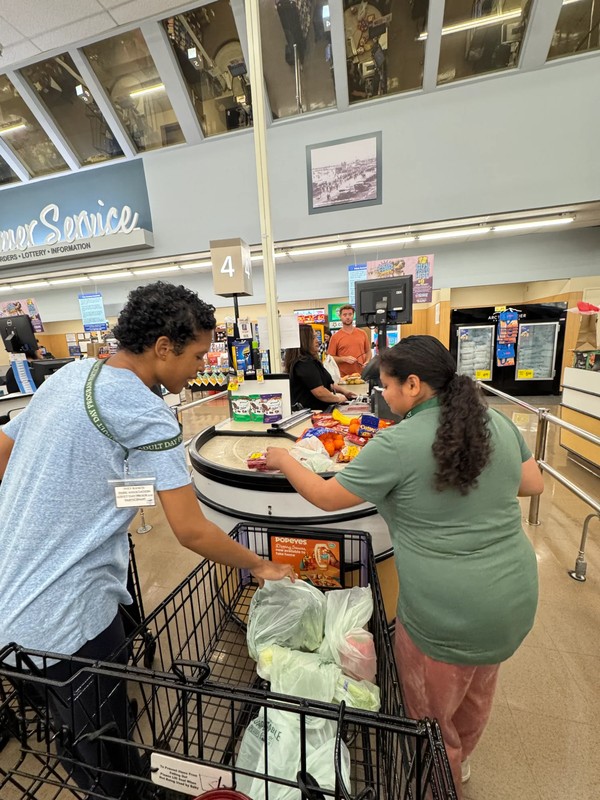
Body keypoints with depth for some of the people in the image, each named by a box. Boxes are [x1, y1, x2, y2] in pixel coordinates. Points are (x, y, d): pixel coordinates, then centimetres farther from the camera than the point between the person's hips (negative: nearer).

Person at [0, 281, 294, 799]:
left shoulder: (68, 376, 3)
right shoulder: (145, 413, -24)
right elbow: (192, 531, -24)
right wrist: (260, 566, -8)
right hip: (66, 618, -8)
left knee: (80, 735, 28)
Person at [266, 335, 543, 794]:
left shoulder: (398, 444, -22)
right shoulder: (498, 422, -3)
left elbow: (326, 497, -15)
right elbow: (534, 485, 9)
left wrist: (284, 460, 1)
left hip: (449, 614, -7)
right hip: (516, 599, 8)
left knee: (430, 716, 22)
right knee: (477, 690, 33)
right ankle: (460, 761, 61)